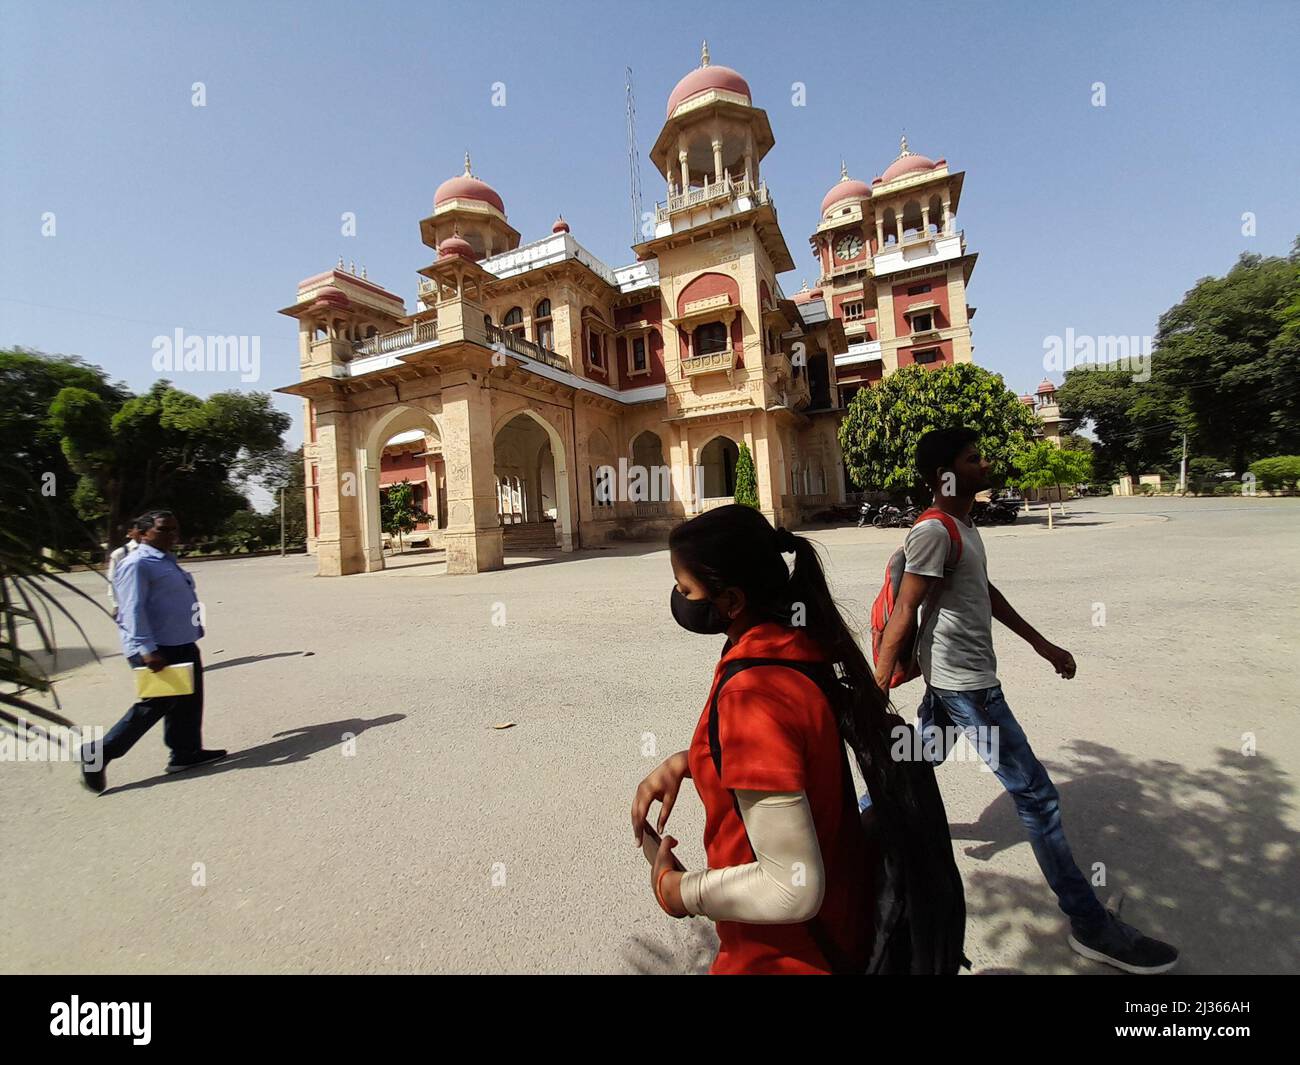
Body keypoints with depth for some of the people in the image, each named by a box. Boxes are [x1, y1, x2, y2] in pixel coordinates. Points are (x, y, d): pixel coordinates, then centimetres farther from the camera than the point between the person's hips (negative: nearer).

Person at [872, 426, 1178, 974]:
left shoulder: (962, 525, 10)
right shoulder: (934, 531, -21)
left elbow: (986, 592, 19)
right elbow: (904, 613, -23)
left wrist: (1042, 644, 22)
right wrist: (877, 690, -20)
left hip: (951, 677, 10)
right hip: (966, 683, -10)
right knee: (1036, 796, 2)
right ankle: (1091, 927, 18)